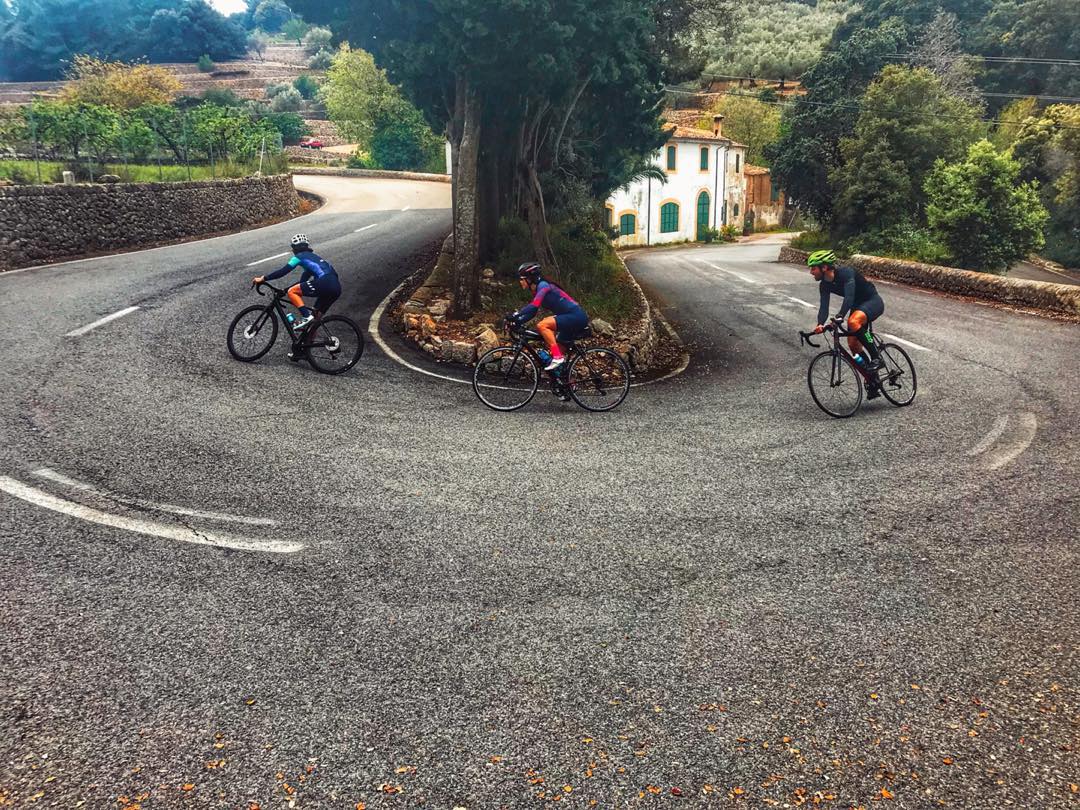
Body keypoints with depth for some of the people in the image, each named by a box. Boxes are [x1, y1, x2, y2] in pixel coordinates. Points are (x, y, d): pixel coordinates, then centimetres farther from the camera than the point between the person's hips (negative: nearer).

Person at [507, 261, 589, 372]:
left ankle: (558, 357, -19)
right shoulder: (537, 290, 14)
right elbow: (531, 311, 13)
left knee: (541, 326, -22)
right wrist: (517, 321, 0)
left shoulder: (543, 286, -13)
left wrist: (515, 315, -28)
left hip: (576, 317, -10)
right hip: (576, 318, 10)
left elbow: (533, 306, -27)